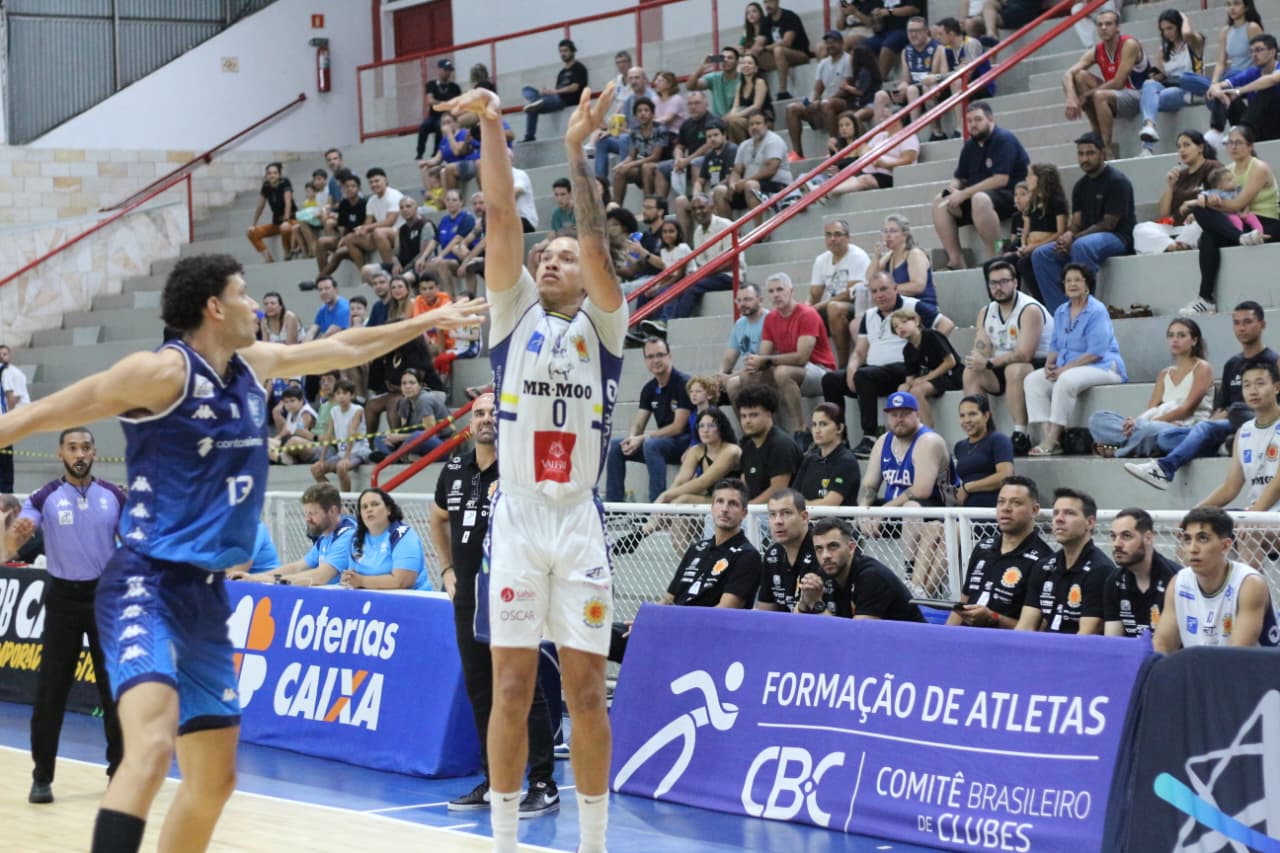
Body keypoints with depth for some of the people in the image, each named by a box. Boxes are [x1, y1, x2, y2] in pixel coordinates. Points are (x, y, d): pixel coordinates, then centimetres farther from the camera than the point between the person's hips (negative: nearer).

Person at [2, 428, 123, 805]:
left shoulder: (114, 497, 1)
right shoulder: (45, 498, -5)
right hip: (63, 598, -1)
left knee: (114, 688, 4)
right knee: (50, 692, -2)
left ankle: (119, 770, 15)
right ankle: (42, 777, 6)